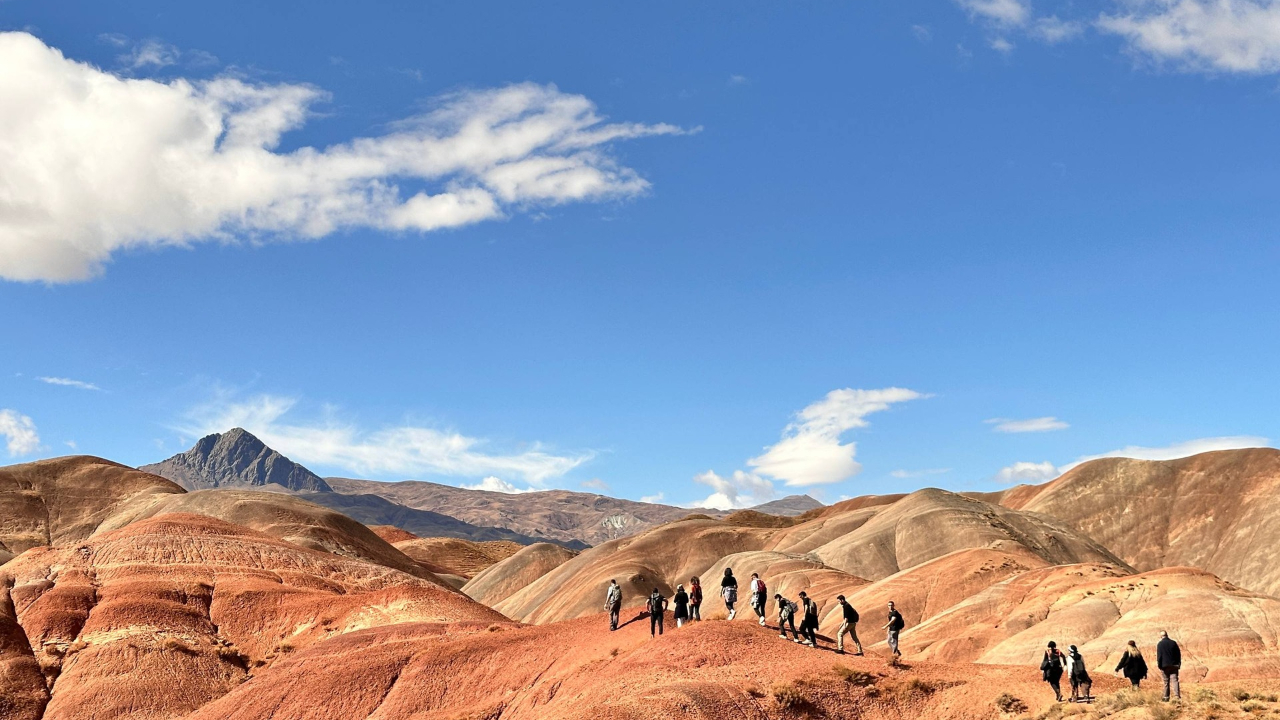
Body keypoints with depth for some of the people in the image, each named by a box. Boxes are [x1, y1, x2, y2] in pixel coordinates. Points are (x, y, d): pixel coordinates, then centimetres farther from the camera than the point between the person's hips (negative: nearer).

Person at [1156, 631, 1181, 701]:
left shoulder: (1160, 644, -7)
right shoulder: (1173, 643, 2)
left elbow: (1159, 656, -9)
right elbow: (1178, 654, 7)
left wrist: (1159, 666, -1)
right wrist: (1179, 664, 13)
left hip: (1165, 666, -2)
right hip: (1174, 666, 2)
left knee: (1166, 682, 7)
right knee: (1174, 680, -3)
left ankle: (1166, 697, 12)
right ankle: (1177, 696, -17)